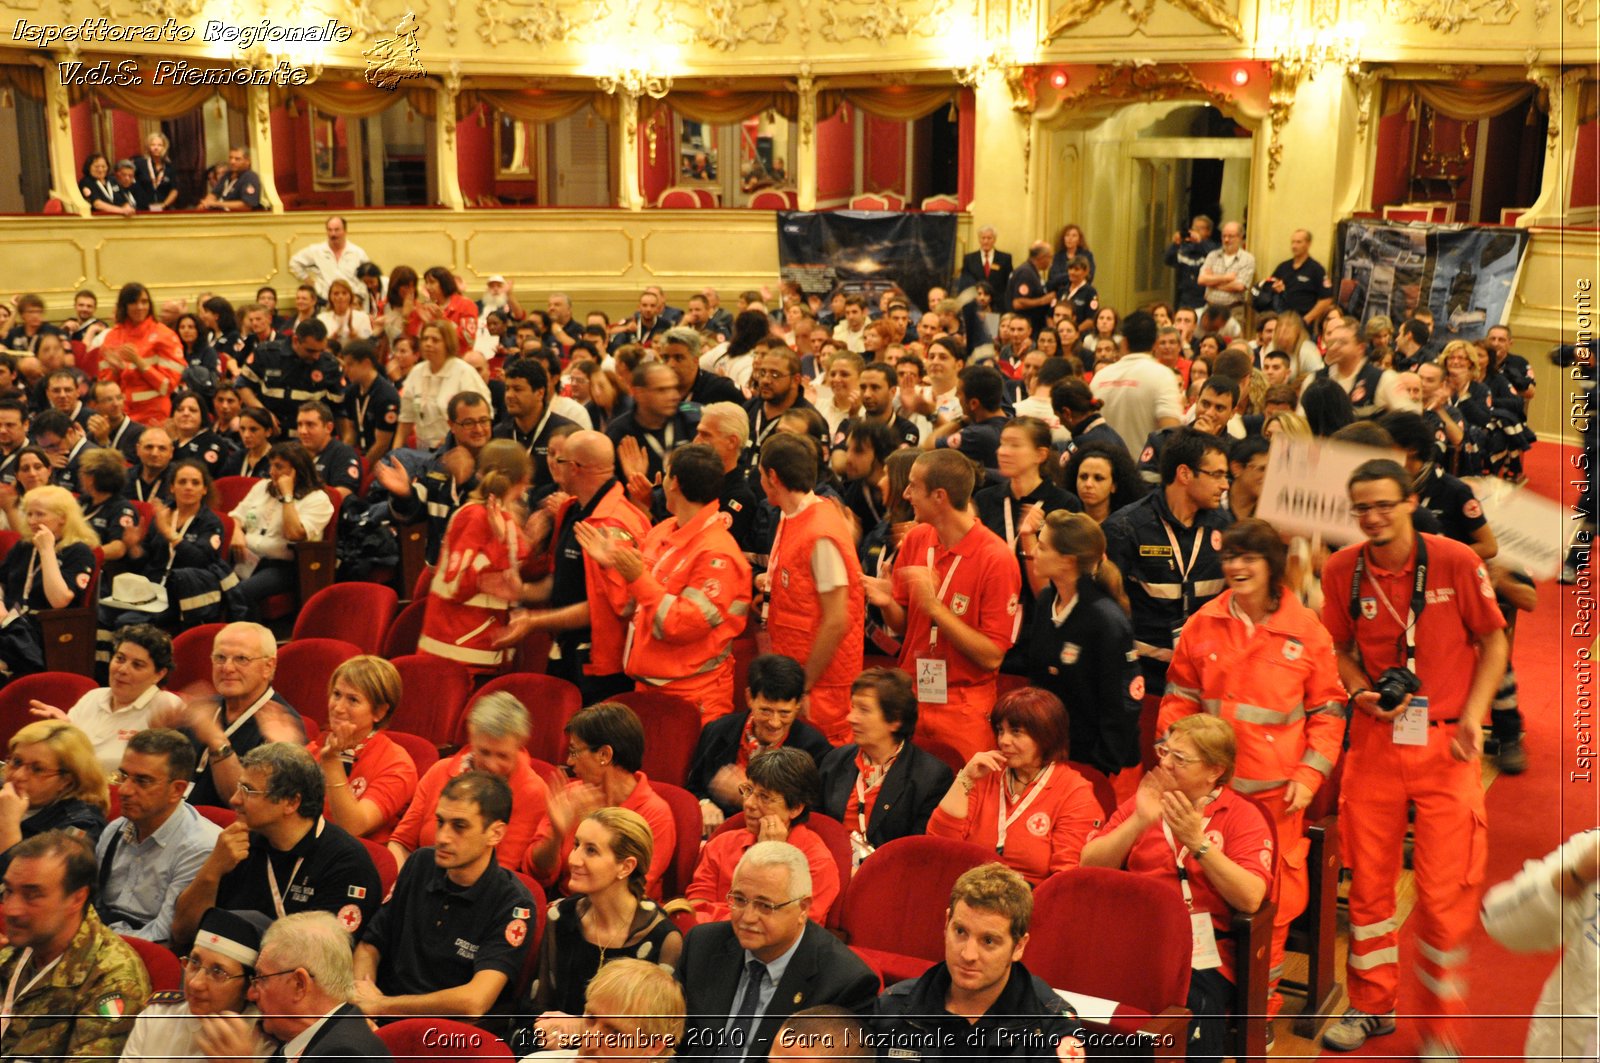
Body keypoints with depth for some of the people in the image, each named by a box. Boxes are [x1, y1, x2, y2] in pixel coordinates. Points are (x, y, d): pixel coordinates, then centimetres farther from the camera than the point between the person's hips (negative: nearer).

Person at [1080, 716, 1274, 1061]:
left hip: (1201, 957, -2)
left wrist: (1198, 842, -16)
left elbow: (1250, 899, -11)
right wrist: (1139, 821, -8)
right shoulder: (1143, 801, 17)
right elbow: (1089, 868, 4)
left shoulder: (1243, 816, 6)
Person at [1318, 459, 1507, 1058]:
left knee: (1445, 894, -2)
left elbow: (1493, 640, 0)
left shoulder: (1455, 561, -10)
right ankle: (1372, 1007, 29)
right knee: (1368, 881, 10)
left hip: (1445, 745, -3)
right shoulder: (1342, 571, -2)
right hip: (1374, 740, 3)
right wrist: (1360, 691, -8)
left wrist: (1473, 715, -11)